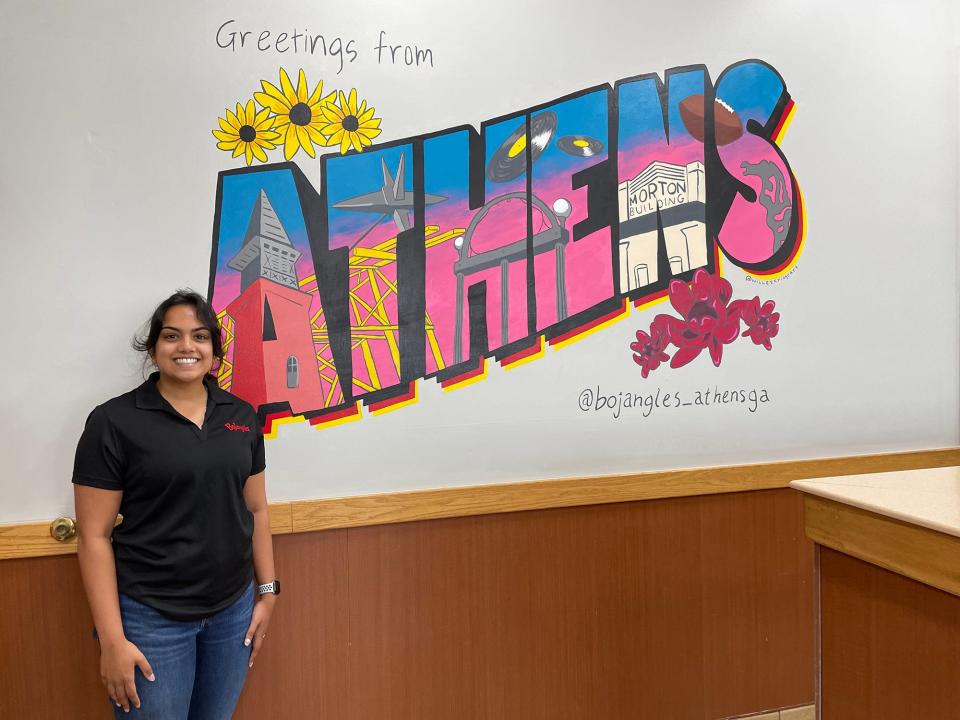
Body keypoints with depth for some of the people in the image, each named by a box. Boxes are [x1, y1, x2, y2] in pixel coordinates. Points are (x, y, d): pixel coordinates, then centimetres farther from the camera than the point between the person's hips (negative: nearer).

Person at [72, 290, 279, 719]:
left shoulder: (241, 416, 4)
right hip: (150, 617, -4)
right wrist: (112, 639, -12)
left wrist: (267, 591, 9)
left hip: (233, 610, 4)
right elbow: (94, 537, -9)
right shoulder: (114, 422, -9)